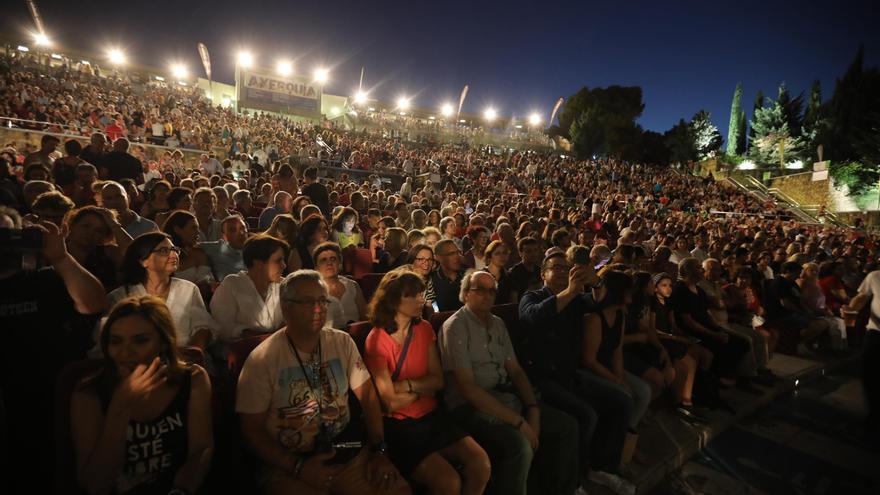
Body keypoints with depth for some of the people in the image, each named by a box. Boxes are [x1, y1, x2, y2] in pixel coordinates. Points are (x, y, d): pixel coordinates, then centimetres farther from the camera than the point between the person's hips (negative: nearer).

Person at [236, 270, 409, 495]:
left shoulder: (342, 342, 1)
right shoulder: (262, 359, -9)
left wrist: (379, 450, -5)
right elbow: (252, 430, -6)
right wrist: (298, 467, -14)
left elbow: (367, 395, 4)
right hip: (288, 463, -2)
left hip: (347, 451, 2)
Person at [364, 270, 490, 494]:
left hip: (433, 416, 5)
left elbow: (438, 381, 0)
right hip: (399, 425, -5)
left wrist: (406, 386, -14)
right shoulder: (376, 340, -14)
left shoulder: (424, 329, 5)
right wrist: (423, 387, -2)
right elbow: (392, 402, -15)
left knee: (480, 463, -13)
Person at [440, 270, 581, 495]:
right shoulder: (456, 326, -12)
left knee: (567, 426, 2)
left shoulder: (497, 323, 13)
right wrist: (518, 422, -19)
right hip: (470, 405, -8)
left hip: (506, 396, 8)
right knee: (520, 444, -31)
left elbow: (515, 370, 12)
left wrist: (533, 409, -5)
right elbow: (468, 388, -18)